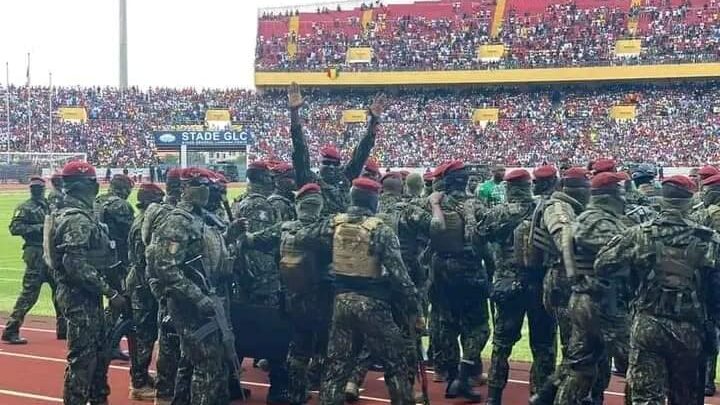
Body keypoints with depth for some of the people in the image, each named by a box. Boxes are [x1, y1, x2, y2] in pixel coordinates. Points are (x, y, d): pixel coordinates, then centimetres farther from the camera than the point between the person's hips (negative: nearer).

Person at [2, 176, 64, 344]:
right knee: (29, 292, -10)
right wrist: (39, 227, -18)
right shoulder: (25, 208, -3)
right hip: (35, 253, -7)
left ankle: (63, 329, 23)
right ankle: (10, 330, -3)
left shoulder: (50, 206, 16)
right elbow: (14, 228, -14)